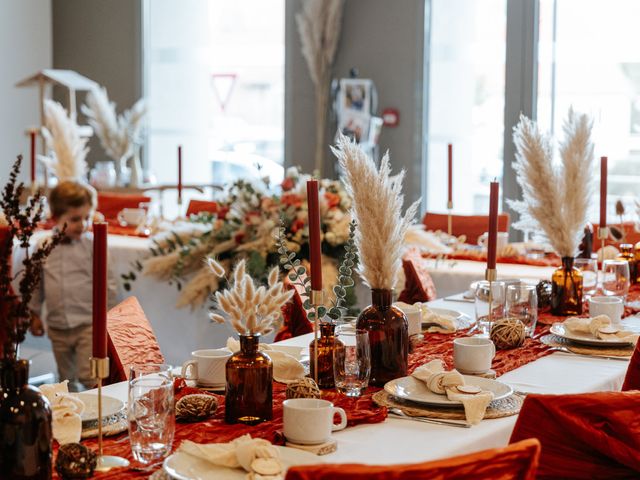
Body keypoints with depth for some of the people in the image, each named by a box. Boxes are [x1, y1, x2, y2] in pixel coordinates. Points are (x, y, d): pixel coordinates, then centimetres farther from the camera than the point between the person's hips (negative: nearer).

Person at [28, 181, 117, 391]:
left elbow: (106, 281, -4)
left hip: (88, 324, -4)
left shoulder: (92, 244, -8)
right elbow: (37, 282, 12)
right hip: (58, 326, 4)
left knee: (90, 377, -10)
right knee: (67, 381, 17)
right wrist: (34, 313, 15)